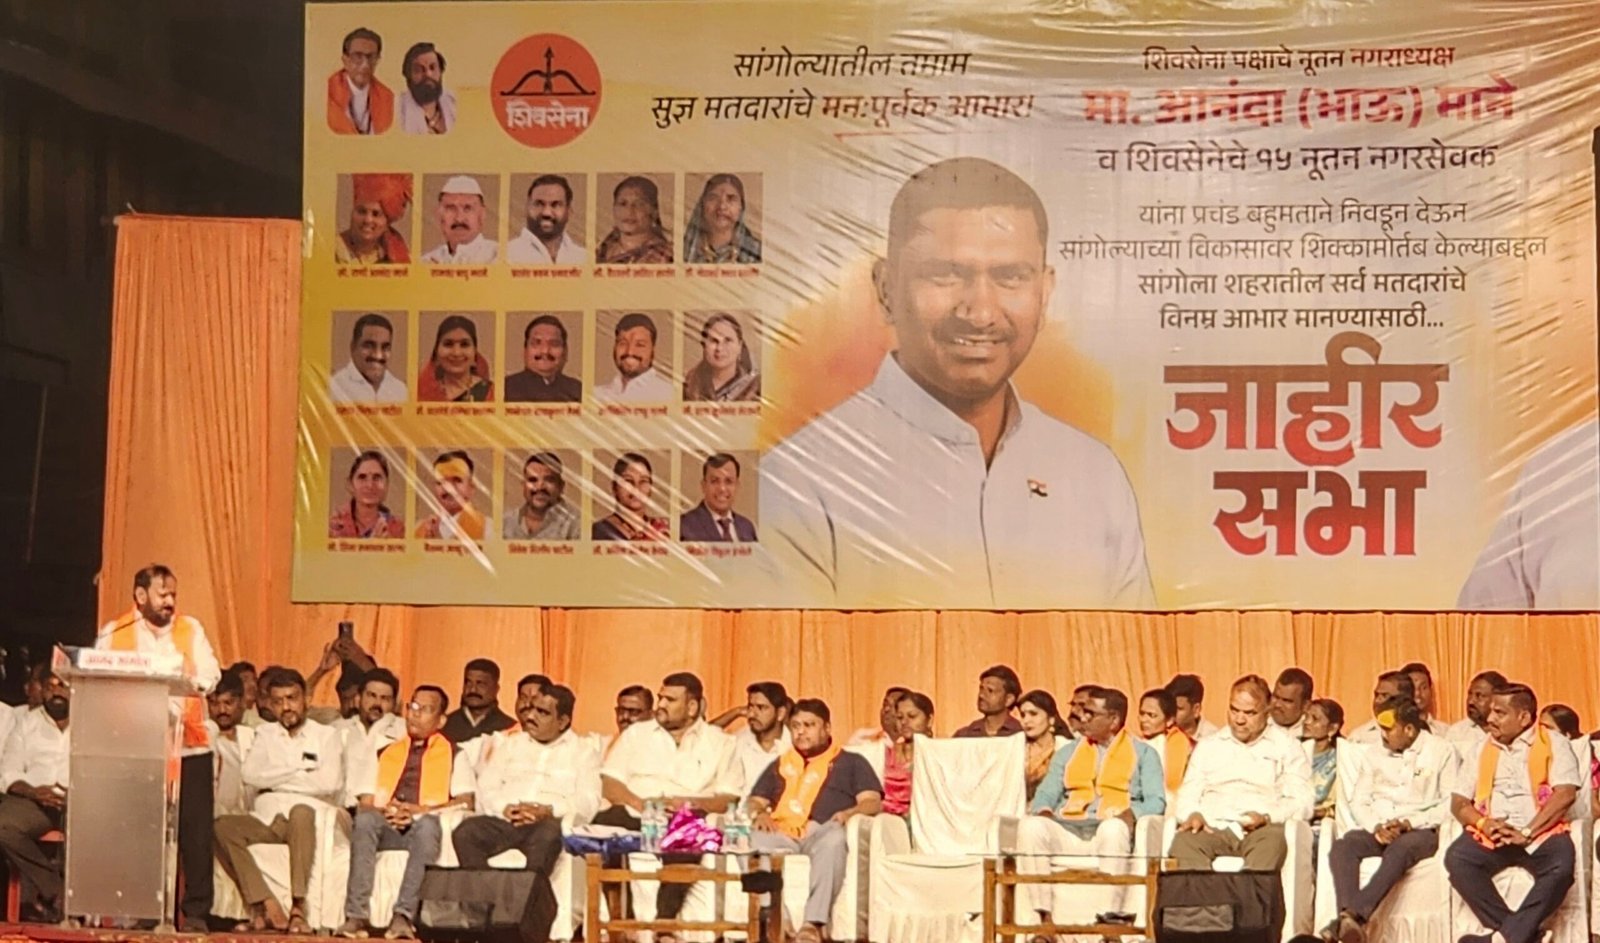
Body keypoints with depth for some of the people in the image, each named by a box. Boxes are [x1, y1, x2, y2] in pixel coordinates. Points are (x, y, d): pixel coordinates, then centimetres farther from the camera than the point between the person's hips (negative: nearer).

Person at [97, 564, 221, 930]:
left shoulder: (191, 629, 11)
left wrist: (183, 681, -19)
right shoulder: (114, 634, 7)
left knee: (195, 831, -4)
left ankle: (196, 911, 0)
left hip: (189, 745, 1)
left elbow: (210, 674, 1)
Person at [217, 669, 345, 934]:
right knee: (222, 827, -26)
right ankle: (267, 907, -35)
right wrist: (301, 770, -1)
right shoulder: (265, 734, 22)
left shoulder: (326, 735, 13)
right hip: (268, 821, 3)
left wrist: (277, 779, 1)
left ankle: (298, 908, -40)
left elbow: (330, 783, -6)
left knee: (300, 812, -39)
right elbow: (250, 775, 2)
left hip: (309, 818, -3)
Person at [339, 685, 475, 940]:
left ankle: (404, 915, -46)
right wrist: (385, 812, -8)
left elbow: (466, 802, 4)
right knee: (364, 820, -34)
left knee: (427, 824, -39)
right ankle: (356, 916, -41)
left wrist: (424, 810, -12)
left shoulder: (453, 755, 20)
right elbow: (364, 804, 16)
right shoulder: (384, 754, 27)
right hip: (386, 828, 2)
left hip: (425, 826, -2)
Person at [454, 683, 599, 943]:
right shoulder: (510, 743, 26)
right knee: (465, 833, -30)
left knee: (545, 837, -40)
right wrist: (506, 808, -9)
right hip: (504, 820, 3)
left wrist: (546, 811, -16)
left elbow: (588, 803, 1)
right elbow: (486, 789, 14)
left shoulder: (582, 751, 16)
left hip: (551, 822, -3)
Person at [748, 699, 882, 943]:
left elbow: (873, 802, 12)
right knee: (750, 839, -35)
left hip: (822, 831, -2)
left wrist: (850, 812, -10)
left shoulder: (851, 763, 26)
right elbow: (755, 801, 28)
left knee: (834, 838, -41)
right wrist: (760, 813, 3)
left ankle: (813, 923, -47)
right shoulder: (780, 765, 36)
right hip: (781, 831, 2)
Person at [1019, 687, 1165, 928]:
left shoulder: (1143, 753, 18)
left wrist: (1131, 814, -17)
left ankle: (1108, 917, -43)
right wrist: (1043, 812, -6)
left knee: (1113, 828, -40)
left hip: (1112, 829, -3)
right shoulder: (1068, 752, 28)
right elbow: (1046, 793, 19)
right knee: (1030, 826, -30)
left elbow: (1156, 800, 5)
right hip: (1067, 830, 3)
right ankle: (1045, 917, -34)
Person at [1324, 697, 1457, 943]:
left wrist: (1409, 823, -14)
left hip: (1421, 831, -4)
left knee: (1400, 849, -39)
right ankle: (1351, 920, -48)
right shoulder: (1375, 754, 18)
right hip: (1378, 829, 4)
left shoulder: (1441, 751, 5)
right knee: (1342, 845, -29)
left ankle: (1353, 916, -53)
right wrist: (1376, 827, -9)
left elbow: (1450, 804, -4)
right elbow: (1358, 802, 12)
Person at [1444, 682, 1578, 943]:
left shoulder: (1554, 745, 6)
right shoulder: (1481, 750, 19)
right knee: (1456, 858, -28)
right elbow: (1458, 802, 13)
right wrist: (1483, 823, -10)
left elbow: (1565, 794, -8)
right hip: (1491, 836, 3)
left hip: (1541, 833, -3)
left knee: (1562, 866, -36)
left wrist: (1527, 833, -17)